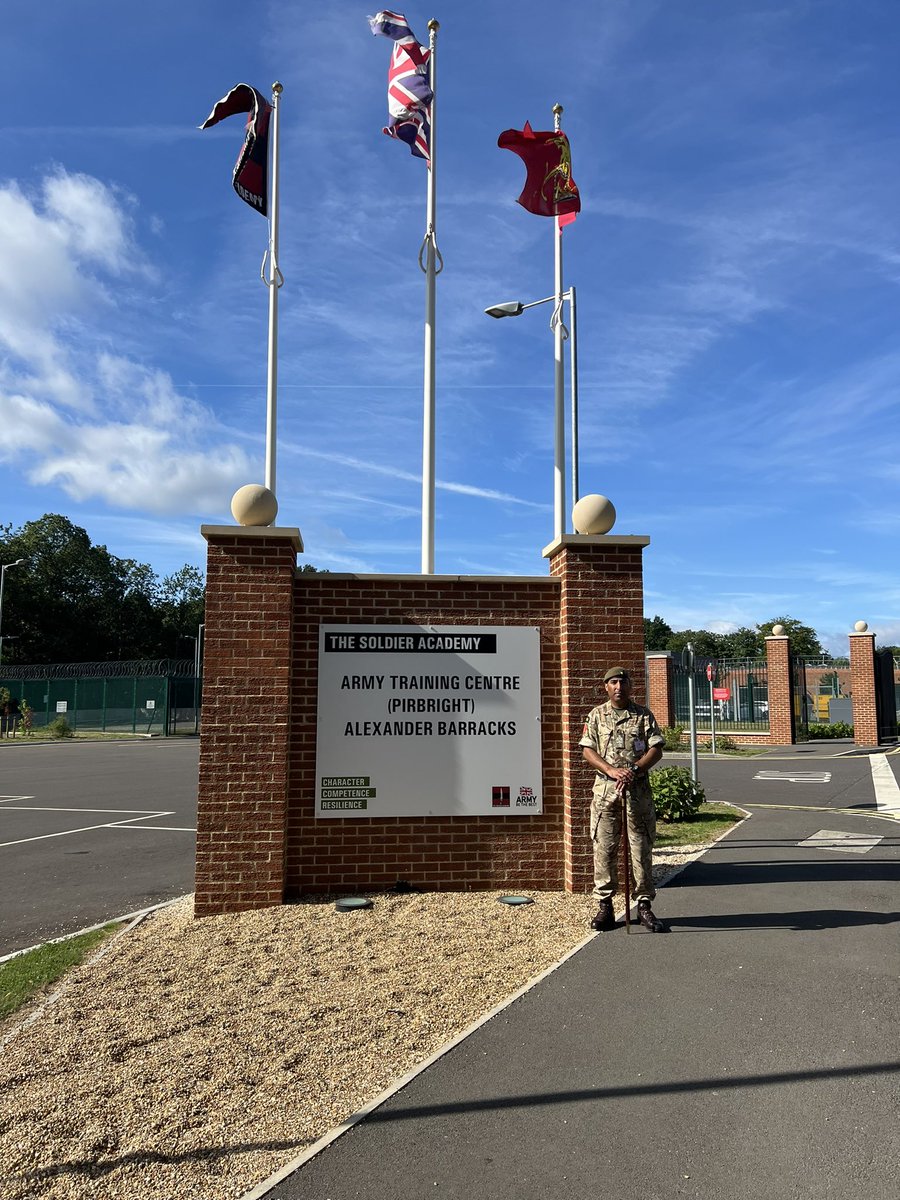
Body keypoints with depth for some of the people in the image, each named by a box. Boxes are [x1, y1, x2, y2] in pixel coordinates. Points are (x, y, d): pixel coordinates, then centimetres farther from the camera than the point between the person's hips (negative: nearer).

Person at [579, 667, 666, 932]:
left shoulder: (644, 715, 8)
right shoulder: (596, 716, 8)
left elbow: (656, 750, 0)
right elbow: (588, 752, 1)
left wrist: (634, 770, -16)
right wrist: (612, 770, -15)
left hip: (638, 790, 0)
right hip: (605, 790, 0)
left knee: (641, 849, 3)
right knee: (604, 849, 2)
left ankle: (644, 905, 12)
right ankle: (605, 906, 11)